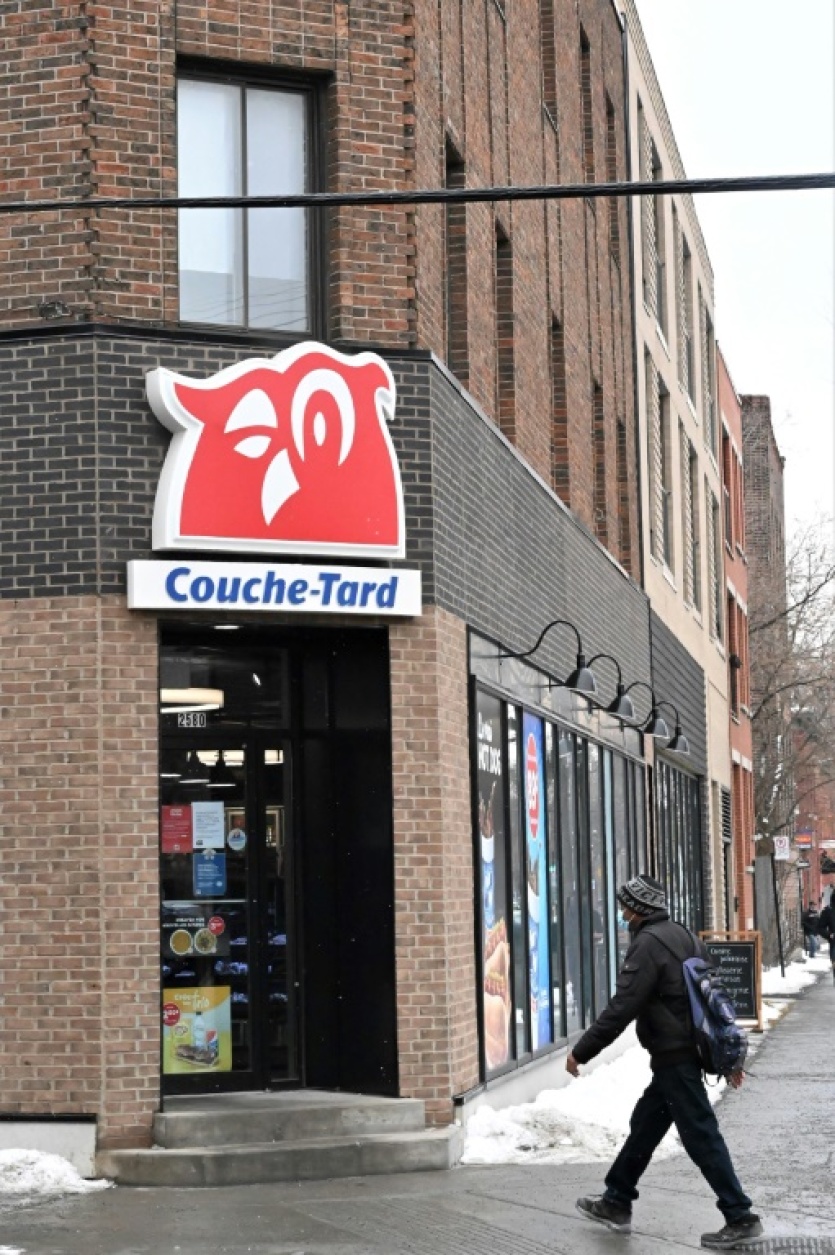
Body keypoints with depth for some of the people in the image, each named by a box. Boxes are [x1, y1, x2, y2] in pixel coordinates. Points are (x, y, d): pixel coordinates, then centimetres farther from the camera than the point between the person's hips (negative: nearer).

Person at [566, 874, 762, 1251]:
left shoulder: (648, 944, -17)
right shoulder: (682, 936, 13)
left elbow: (621, 1009, -21)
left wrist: (581, 1051, -13)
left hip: (673, 1057, -10)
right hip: (688, 1051, 10)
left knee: (701, 1137, -4)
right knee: (644, 1125, 17)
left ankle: (740, 1218, 0)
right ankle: (616, 1203, 27)